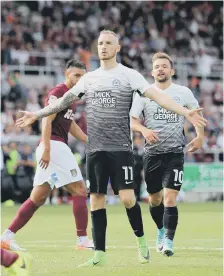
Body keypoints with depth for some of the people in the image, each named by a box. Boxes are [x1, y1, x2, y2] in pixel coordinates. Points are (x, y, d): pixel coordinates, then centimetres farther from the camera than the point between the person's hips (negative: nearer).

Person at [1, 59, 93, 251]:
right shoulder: (58, 93, -9)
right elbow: (47, 121, -17)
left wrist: (88, 141, 26)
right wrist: (46, 149, -24)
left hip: (57, 147, 10)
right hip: (54, 146, -10)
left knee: (38, 198, 9)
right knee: (79, 190, -7)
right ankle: (83, 240, -5)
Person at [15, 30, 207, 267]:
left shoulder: (129, 75, -1)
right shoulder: (89, 78, 13)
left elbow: (156, 96, -11)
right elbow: (65, 100, 22)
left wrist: (185, 112, -23)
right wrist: (37, 114, 23)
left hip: (120, 148, -4)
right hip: (95, 149, 4)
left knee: (127, 198, -12)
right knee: (96, 200, 3)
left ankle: (141, 240, 13)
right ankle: (99, 254, 9)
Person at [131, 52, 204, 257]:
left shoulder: (183, 93, 2)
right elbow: (132, 121, 0)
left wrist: (200, 136, 3)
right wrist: (144, 130, -20)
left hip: (175, 154, -2)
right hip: (152, 153, 2)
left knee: (170, 199, -14)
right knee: (154, 199, 13)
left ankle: (168, 241, -11)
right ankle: (162, 231, 37)